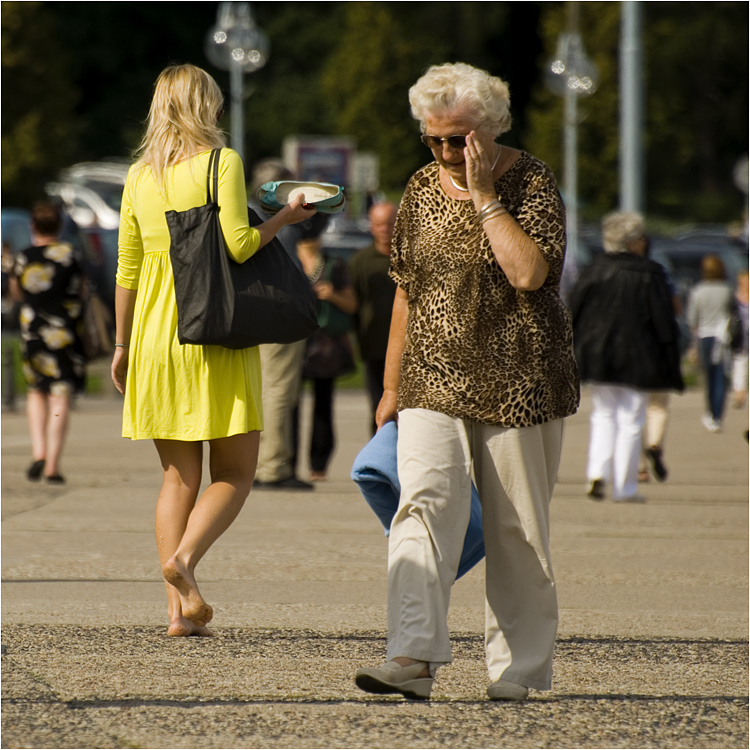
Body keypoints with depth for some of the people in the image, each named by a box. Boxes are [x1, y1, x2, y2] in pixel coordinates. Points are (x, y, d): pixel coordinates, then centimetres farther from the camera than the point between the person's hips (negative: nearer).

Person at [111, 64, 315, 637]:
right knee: (234, 474, 3)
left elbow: (128, 271, 11)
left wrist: (123, 345, 19)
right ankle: (184, 558, -23)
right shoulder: (221, 162, -5)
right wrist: (284, 218, 2)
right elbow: (238, 245, -16)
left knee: (179, 477, 9)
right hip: (217, 332, -5)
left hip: (155, 334, 5)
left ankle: (178, 609, -1)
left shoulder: (139, 176, 9)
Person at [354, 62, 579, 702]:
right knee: (425, 501, -16)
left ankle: (518, 667, 15)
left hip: (517, 379, -3)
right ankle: (414, 659, -26)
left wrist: (484, 196, -17)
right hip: (434, 379, 3)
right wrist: (392, 386, 17)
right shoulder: (422, 192, 10)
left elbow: (529, 273, -21)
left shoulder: (531, 183, -5)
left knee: (516, 528, 3)